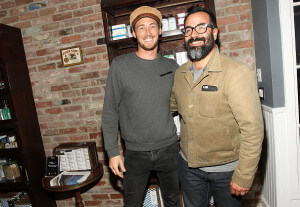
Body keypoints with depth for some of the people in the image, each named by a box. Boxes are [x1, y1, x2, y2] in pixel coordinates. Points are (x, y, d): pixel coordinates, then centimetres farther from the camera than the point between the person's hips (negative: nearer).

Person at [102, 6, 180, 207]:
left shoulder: (172, 66, 1)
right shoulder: (120, 65, -7)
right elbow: (110, 112, -5)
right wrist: (112, 151, -8)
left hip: (169, 149, 2)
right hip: (135, 153, -1)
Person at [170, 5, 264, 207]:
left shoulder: (236, 73, -20)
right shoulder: (180, 74, -1)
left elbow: (252, 130, -20)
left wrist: (243, 177, -18)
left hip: (226, 169, -5)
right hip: (188, 165, 5)